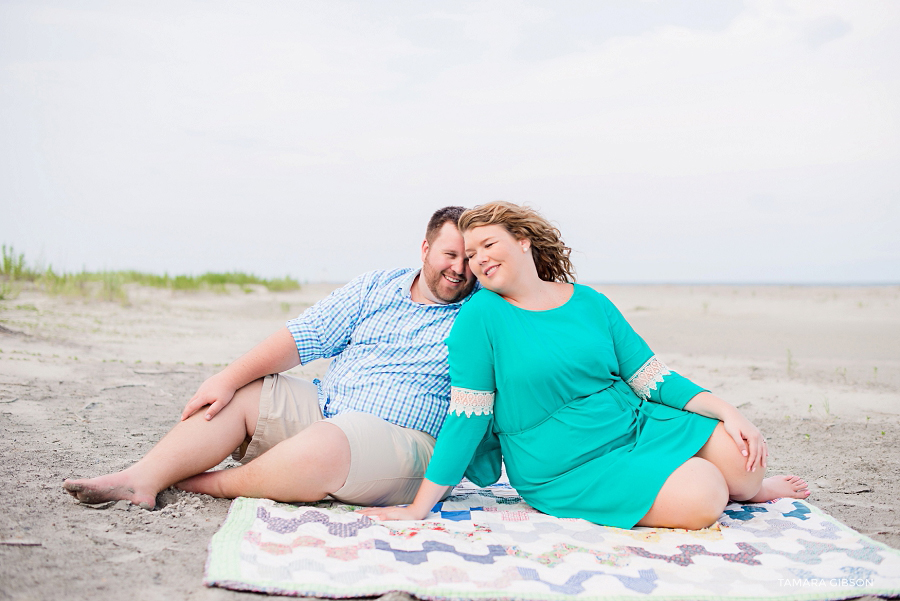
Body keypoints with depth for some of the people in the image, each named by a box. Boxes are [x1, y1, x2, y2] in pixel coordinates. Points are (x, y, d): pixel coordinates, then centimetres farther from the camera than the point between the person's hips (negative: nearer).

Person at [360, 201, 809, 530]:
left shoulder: (590, 303, 3)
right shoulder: (481, 315, -8)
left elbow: (653, 379, 5)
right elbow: (466, 417, -10)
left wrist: (726, 410, -7)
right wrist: (419, 507, -13)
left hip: (639, 427, 4)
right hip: (569, 470, -4)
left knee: (741, 456, -14)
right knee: (700, 498, -24)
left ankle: (746, 488, 24)